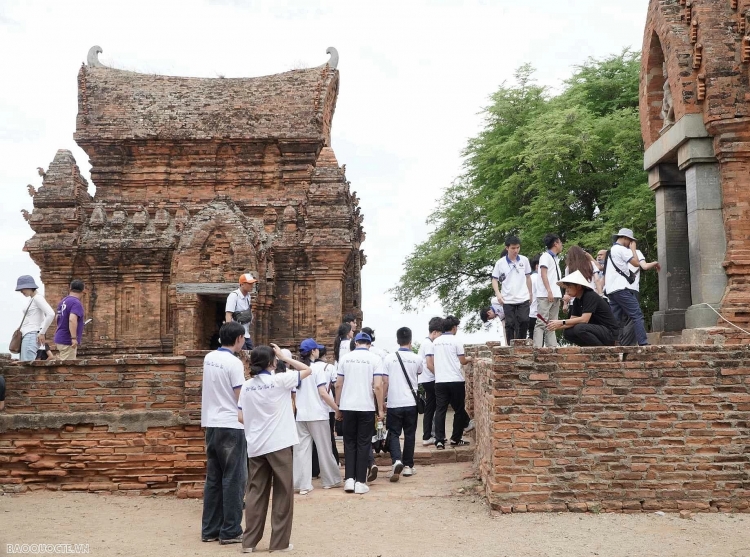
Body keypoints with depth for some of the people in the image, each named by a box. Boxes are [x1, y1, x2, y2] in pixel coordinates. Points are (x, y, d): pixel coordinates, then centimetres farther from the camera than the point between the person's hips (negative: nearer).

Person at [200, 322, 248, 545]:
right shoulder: (234, 363, -15)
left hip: (211, 425, 8)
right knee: (233, 480, 1)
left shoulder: (209, 358, 9)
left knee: (213, 479, 12)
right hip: (231, 426, -7)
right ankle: (230, 531, 5)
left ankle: (209, 529, 16)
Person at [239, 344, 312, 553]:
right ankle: (279, 542, 9)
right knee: (283, 493, 6)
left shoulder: (247, 386, 5)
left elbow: (240, 417, 5)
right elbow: (307, 370, 1)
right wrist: (284, 357, 6)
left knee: (255, 493, 11)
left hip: (255, 446, 5)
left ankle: (249, 541, 12)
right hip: (279, 445, -5)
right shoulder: (280, 381, -9)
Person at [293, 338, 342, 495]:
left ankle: (302, 484, -1)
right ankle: (330, 480, 20)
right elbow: (323, 392, -15)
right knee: (324, 448, 8)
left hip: (301, 415, 4)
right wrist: (337, 409, -10)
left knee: (302, 449, 3)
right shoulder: (319, 367, -9)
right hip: (317, 414, -4)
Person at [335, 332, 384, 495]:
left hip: (347, 406, 2)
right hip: (366, 407, -2)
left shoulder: (345, 358, 4)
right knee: (363, 444, 5)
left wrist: (337, 405, 16)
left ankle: (349, 479, 8)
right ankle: (360, 482, 5)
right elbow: (378, 386, -10)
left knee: (349, 443, 13)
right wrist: (380, 409, -3)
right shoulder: (375, 359, -3)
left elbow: (338, 385, 5)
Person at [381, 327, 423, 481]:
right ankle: (408, 466, 17)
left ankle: (396, 461, -15)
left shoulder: (389, 358, -5)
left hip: (394, 403, -1)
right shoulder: (417, 359, -2)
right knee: (409, 434, 12)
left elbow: (385, 382, -5)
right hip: (411, 403, 1)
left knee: (393, 434, 6)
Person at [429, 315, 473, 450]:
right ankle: (456, 439, 13)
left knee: (440, 410, 3)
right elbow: (462, 361, -2)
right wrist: (468, 359, 19)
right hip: (455, 380, -4)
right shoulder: (456, 341, -5)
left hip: (440, 381, 4)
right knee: (459, 410, 9)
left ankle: (439, 441, -4)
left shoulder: (436, 342, 10)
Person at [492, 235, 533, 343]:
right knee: (510, 324, 2)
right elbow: (494, 279, 4)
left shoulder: (524, 260, 4)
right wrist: (497, 293, -10)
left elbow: (528, 277, 14)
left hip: (523, 298, 1)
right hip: (508, 300, -1)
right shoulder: (500, 263, -2)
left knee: (524, 321, -6)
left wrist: (530, 293, 16)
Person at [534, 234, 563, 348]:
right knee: (542, 321, -12)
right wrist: (549, 291, -20)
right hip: (545, 295, -8)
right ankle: (537, 346, -16)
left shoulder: (556, 259, 22)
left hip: (555, 295, 8)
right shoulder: (546, 256, -1)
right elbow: (543, 274, -11)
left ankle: (552, 346, 6)